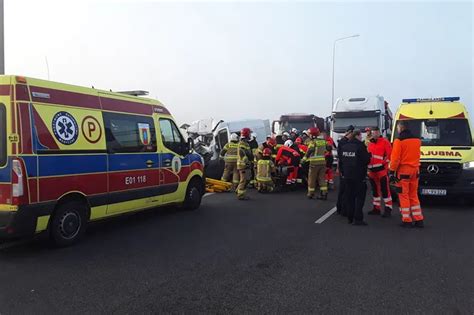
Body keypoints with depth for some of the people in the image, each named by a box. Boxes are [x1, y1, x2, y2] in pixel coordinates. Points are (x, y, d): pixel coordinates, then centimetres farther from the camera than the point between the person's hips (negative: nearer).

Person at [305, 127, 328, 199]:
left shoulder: (313, 141, -11)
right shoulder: (323, 141, 9)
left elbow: (309, 151, -19)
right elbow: (327, 149, 17)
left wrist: (305, 158, -17)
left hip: (314, 162, -6)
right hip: (323, 162, 6)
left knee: (312, 178, 6)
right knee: (322, 178, 10)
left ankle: (311, 193, 13)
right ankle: (324, 194, 6)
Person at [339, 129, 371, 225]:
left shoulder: (344, 146, 8)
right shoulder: (360, 146, -13)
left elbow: (341, 161, 13)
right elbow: (367, 160, -13)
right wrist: (368, 154, 7)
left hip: (347, 175, 6)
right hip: (358, 176, -6)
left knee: (349, 196, 12)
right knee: (360, 196, 0)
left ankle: (350, 217, 18)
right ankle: (357, 218, -4)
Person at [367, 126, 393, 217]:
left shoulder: (385, 142, -2)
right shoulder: (370, 143, 16)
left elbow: (389, 153, -9)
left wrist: (385, 163, -13)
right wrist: (367, 167, 12)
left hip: (382, 169, -6)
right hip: (372, 170, 6)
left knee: (385, 189, -7)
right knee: (375, 189, 12)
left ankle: (388, 209, -2)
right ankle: (376, 208, 21)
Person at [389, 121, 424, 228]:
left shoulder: (399, 141, -11)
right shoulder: (417, 140, 10)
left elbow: (395, 158, -13)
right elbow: (415, 154, 16)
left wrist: (392, 172, -9)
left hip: (403, 171, -6)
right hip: (415, 170, 6)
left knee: (404, 196, 1)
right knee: (414, 196, 14)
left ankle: (407, 221, 2)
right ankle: (419, 220, 14)